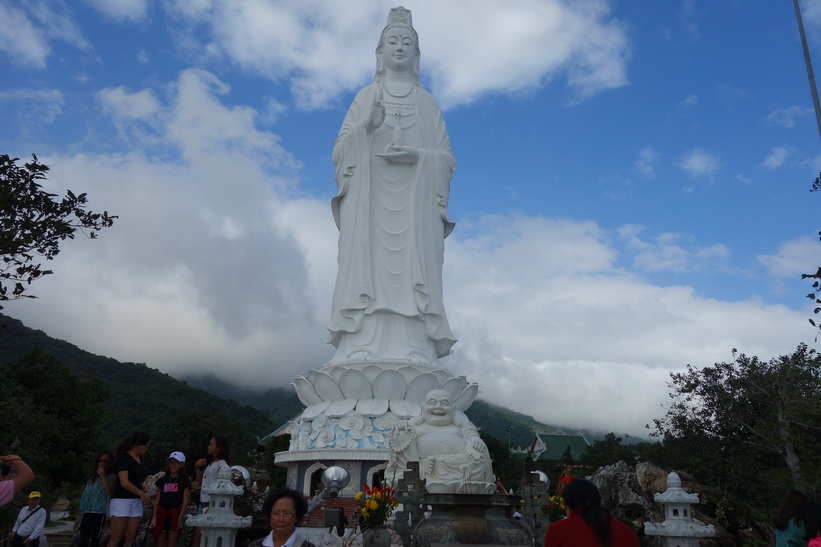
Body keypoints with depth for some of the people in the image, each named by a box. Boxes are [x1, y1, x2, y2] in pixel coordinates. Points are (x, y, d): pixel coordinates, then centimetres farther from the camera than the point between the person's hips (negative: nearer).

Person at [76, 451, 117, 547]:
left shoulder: (112, 477, 4)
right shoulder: (92, 476, 17)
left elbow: (108, 491, -14)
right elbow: (85, 495, 17)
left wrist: (103, 476, -9)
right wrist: (79, 514, 15)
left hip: (99, 512, -3)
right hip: (86, 511, 3)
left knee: (95, 539, 0)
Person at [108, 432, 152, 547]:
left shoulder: (140, 459, 13)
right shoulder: (124, 459, -11)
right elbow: (124, 483, -19)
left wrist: (147, 493, 3)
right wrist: (142, 494, -12)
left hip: (136, 502, 7)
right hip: (121, 500, -7)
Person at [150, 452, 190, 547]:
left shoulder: (184, 481, 3)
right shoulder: (163, 480, 11)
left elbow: (185, 500, -2)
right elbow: (157, 500, 10)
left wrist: (180, 517, -11)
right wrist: (154, 518, 3)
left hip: (175, 513, -3)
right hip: (162, 512, 3)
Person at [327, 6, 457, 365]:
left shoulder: (428, 102, 17)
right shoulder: (365, 97, 17)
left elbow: (448, 159, 10)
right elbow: (341, 150, 9)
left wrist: (418, 156, -10)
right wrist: (367, 126, -9)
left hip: (415, 204, 0)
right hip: (369, 199, 0)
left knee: (411, 273, -11)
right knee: (369, 269, -12)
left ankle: (413, 357, -14)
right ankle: (363, 355, -15)